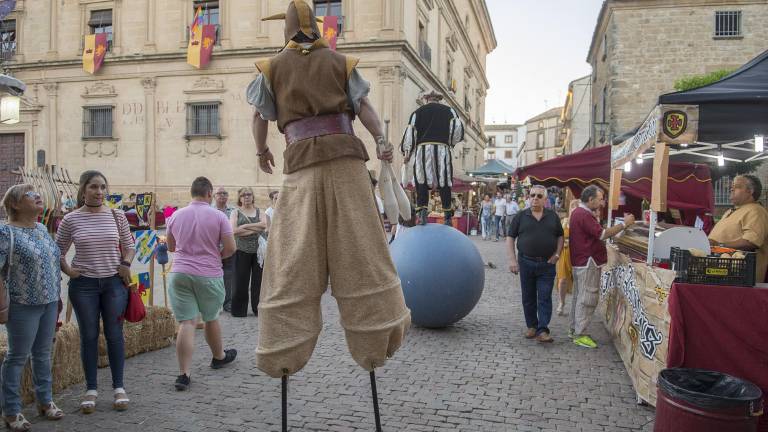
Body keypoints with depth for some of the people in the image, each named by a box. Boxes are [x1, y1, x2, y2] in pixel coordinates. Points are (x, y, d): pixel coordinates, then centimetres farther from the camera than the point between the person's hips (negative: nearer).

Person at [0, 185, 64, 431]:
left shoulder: (42, 229, 10)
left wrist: (57, 298, 18)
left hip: (49, 303, 7)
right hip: (23, 306, -6)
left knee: (43, 353, 16)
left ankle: (45, 401, 29)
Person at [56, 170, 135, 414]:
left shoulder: (116, 216, 1)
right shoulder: (71, 219, -3)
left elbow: (129, 246, 10)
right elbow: (58, 252, 8)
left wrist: (126, 263, -7)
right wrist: (68, 270, -5)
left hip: (114, 282, 1)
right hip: (83, 284, 0)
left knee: (114, 335, 7)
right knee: (89, 336, 8)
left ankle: (119, 387, 19)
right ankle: (91, 389, 21)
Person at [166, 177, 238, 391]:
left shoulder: (176, 216, 4)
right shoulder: (218, 216, -7)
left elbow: (170, 247, 17)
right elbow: (230, 248, -8)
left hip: (180, 274, 2)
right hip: (209, 275, -2)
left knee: (186, 323, 0)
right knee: (211, 318, 17)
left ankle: (184, 374, -5)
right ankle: (219, 356, 38)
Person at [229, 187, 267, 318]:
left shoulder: (259, 211, 12)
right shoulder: (236, 212, 6)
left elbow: (264, 224, -8)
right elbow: (234, 230, -10)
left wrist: (246, 226, -13)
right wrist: (255, 229, -10)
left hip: (258, 251, 2)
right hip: (242, 251, -2)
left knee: (258, 280, 4)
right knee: (241, 282, 0)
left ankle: (258, 308, 12)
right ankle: (239, 310, 10)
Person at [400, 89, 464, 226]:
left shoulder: (418, 112, 14)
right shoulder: (448, 110, 16)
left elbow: (410, 132, 8)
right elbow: (458, 128, 3)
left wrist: (407, 152, 12)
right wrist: (451, 142, 17)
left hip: (422, 148, 0)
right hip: (442, 148, 0)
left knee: (422, 180, 1)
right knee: (444, 181, 2)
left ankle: (422, 211, -13)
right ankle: (447, 216, 0)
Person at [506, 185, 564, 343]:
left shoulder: (553, 216, 6)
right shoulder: (521, 216, 2)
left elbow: (560, 236, 13)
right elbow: (510, 238, 2)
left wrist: (557, 254, -1)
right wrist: (512, 260, -6)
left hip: (547, 264, 0)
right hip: (526, 263, 0)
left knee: (545, 298, -2)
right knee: (528, 298, 9)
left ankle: (542, 330, -1)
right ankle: (531, 326, 23)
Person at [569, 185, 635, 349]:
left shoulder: (578, 212, 13)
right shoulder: (584, 215, -20)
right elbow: (602, 234, -23)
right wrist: (624, 224, -17)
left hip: (580, 262, 11)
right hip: (588, 263, -11)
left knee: (579, 296, 16)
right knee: (587, 298, -5)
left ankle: (575, 329, 25)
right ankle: (580, 335, -1)